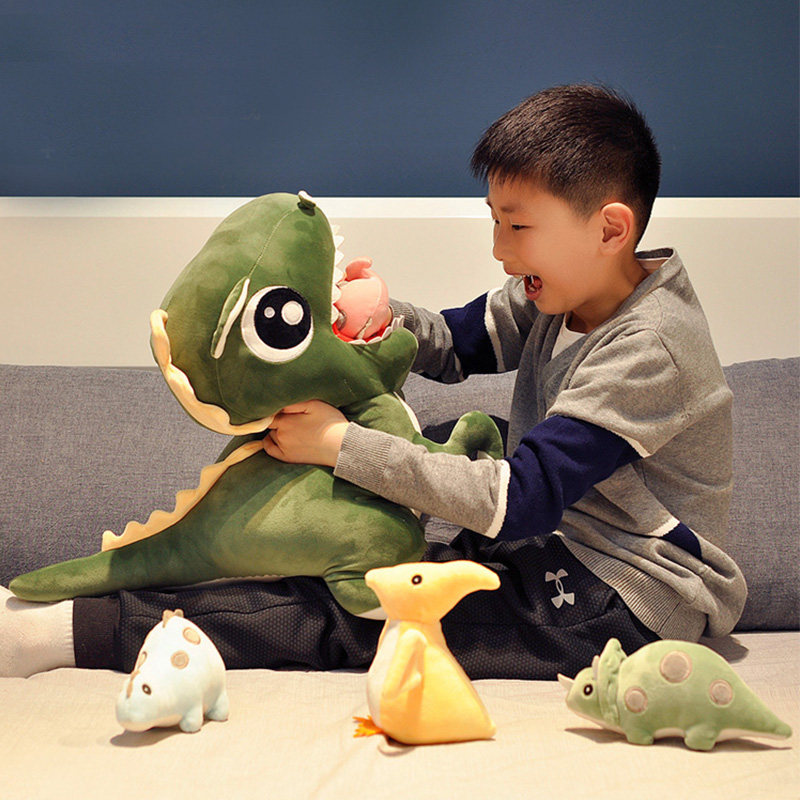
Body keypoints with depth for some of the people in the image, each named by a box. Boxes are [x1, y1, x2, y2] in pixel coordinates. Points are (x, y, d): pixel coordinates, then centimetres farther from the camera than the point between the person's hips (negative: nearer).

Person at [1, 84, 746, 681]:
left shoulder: (649, 348, -24)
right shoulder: (557, 295, 5)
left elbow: (518, 500, -28)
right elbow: (454, 344, 16)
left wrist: (343, 444, -25)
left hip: (628, 595, -9)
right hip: (559, 540, 9)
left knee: (351, 615, -19)